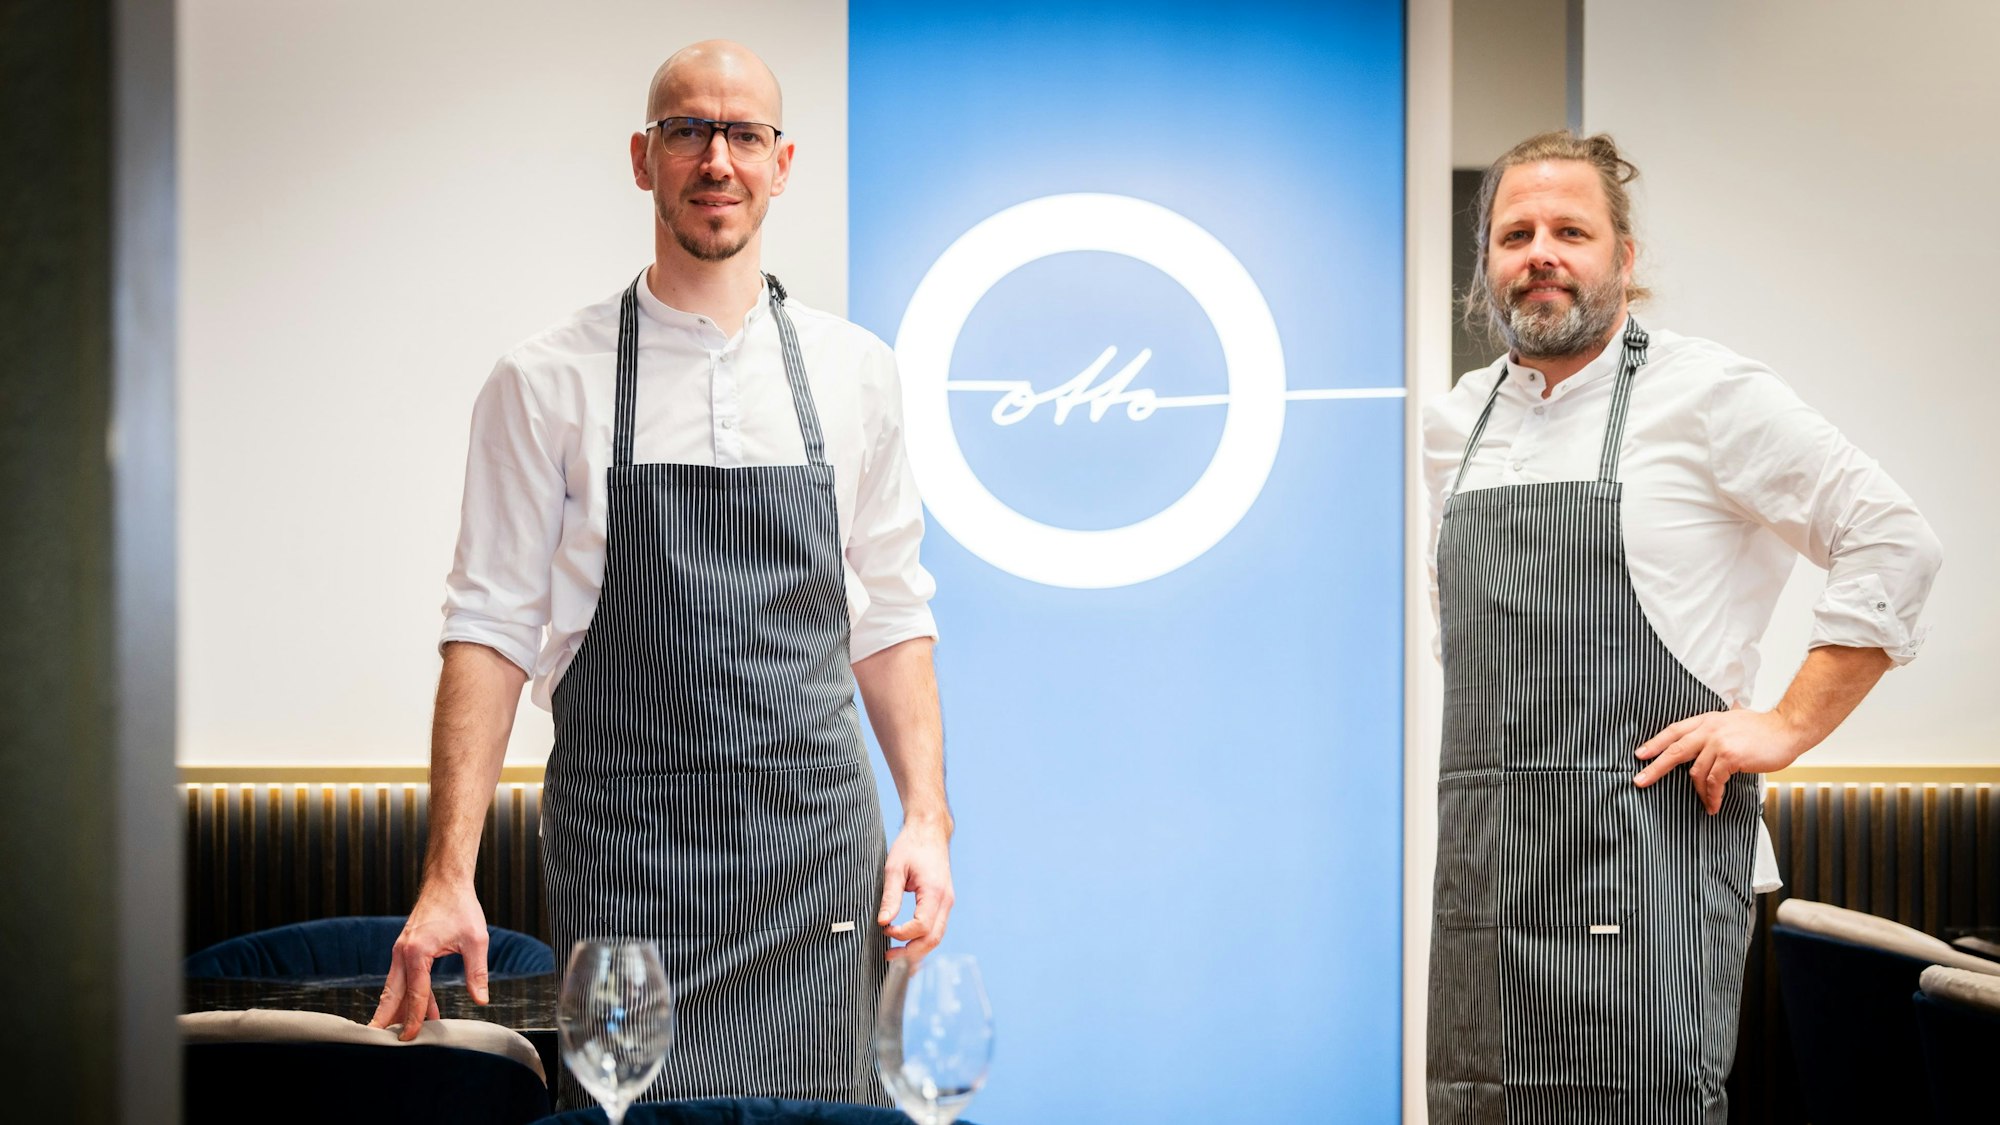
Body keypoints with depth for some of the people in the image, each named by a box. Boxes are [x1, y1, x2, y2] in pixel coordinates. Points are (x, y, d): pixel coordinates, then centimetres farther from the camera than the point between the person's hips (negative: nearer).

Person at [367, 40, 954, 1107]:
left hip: (818, 851, 2)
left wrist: (927, 818, 3)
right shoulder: (546, 381, 0)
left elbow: (890, 614, 13)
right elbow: (492, 625, -2)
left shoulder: (855, 372, 8)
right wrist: (448, 877, -9)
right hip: (626, 856, -2)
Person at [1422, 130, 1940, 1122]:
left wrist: (1787, 725, -9)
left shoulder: (1707, 395, -3)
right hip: (1483, 862, 6)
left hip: (1643, 854, -6)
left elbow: (1892, 544, -5)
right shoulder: (1453, 423, 15)